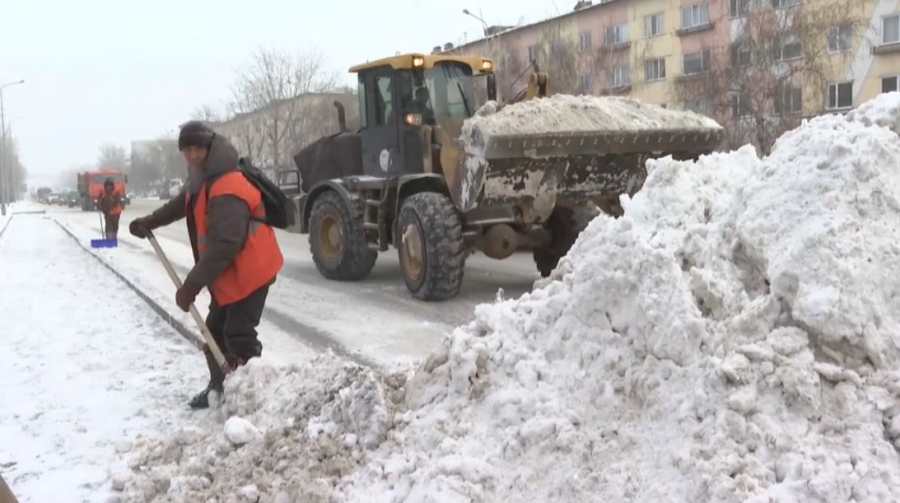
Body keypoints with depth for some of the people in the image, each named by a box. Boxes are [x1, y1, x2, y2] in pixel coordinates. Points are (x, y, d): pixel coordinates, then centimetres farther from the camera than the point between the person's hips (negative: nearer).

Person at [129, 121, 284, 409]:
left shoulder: (228, 191, -27)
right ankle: (220, 388, 31)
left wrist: (191, 285, -31)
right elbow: (182, 204, 32)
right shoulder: (202, 182, 8)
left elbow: (222, 247, -33)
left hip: (249, 272, -11)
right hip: (228, 275, 11)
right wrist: (149, 222, 28)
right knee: (215, 331, 17)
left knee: (238, 336, -13)